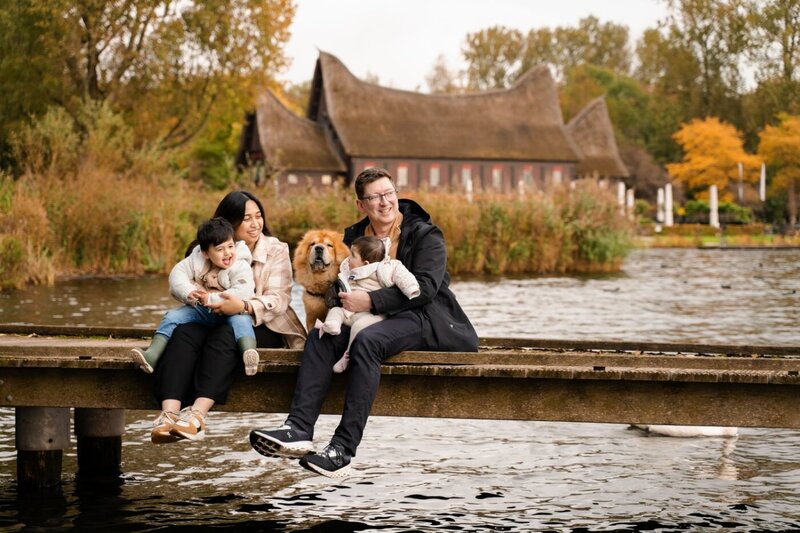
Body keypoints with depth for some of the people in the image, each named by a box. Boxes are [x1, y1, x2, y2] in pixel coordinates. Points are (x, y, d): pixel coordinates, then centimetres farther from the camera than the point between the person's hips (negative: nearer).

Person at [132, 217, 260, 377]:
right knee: (172, 316, -12)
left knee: (240, 319, -37)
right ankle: (152, 354, -22)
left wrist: (211, 299, -31)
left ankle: (249, 352, -63)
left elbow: (243, 293, -30)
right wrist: (188, 293, -21)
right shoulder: (196, 259, 0)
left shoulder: (241, 267, -15)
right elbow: (178, 273, -1)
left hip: (229, 311, -5)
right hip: (200, 310, 5)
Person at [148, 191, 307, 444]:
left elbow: (278, 299, -9)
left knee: (225, 335, -36)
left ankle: (198, 413, -52)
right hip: (215, 321, 3)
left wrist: (243, 306, -29)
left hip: (262, 326, -3)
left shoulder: (276, 250, 4)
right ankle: (169, 413, -47)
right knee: (183, 332, -30)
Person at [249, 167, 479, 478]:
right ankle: (298, 430, -32)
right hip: (374, 320, 6)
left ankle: (343, 449, -39)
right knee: (321, 336, -18)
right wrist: (345, 299, -8)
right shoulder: (354, 236, 14)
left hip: (423, 317, -6)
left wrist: (371, 301, -22)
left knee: (367, 341, -34)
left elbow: (426, 287, -16)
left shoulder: (424, 234, -3)